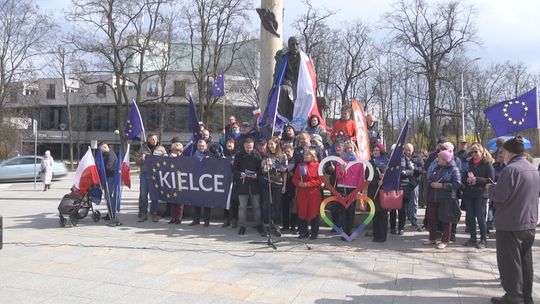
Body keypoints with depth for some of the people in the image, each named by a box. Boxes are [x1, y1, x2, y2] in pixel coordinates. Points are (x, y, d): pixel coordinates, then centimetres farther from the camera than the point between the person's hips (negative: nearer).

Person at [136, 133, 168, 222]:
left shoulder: (161, 149, 8)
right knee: (143, 194, 3)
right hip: (144, 174, 1)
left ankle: (154, 213, 13)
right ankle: (143, 213, 13)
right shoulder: (143, 148, 10)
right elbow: (137, 162, 11)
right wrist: (141, 159, -10)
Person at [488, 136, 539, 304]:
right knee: (525, 261, 17)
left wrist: (491, 188, -3)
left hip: (510, 224, -8)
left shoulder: (511, 169, -19)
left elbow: (499, 196, -24)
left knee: (510, 262, 2)